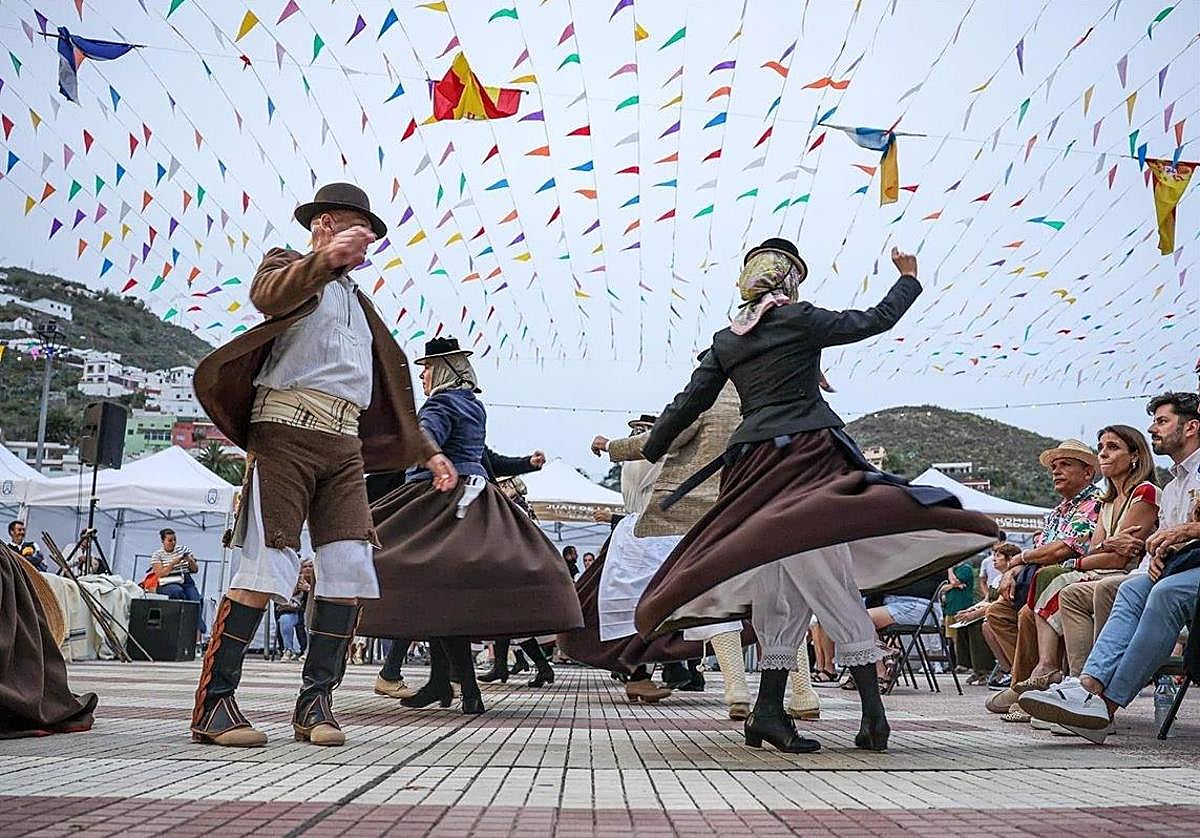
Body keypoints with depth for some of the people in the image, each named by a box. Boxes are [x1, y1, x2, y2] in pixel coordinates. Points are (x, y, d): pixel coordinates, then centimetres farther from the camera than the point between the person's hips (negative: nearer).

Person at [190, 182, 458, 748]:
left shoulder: (357, 300, 31)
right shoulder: (289, 264, 11)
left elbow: (392, 391, 31)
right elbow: (268, 297, -17)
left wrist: (428, 452, 24)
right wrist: (327, 259, -34)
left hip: (344, 446, 6)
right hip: (286, 430, -6)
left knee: (349, 568, -6)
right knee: (268, 565, -14)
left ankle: (316, 701, 0)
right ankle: (213, 703, -9)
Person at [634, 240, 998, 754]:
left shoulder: (725, 340, 17)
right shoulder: (799, 319, 2)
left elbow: (688, 403, 18)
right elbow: (875, 321, 9)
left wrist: (649, 452, 31)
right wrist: (907, 278, 26)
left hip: (753, 469, 5)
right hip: (805, 456, -5)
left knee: (786, 587, 7)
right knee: (831, 581, -9)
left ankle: (768, 712, 5)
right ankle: (872, 707, -10)